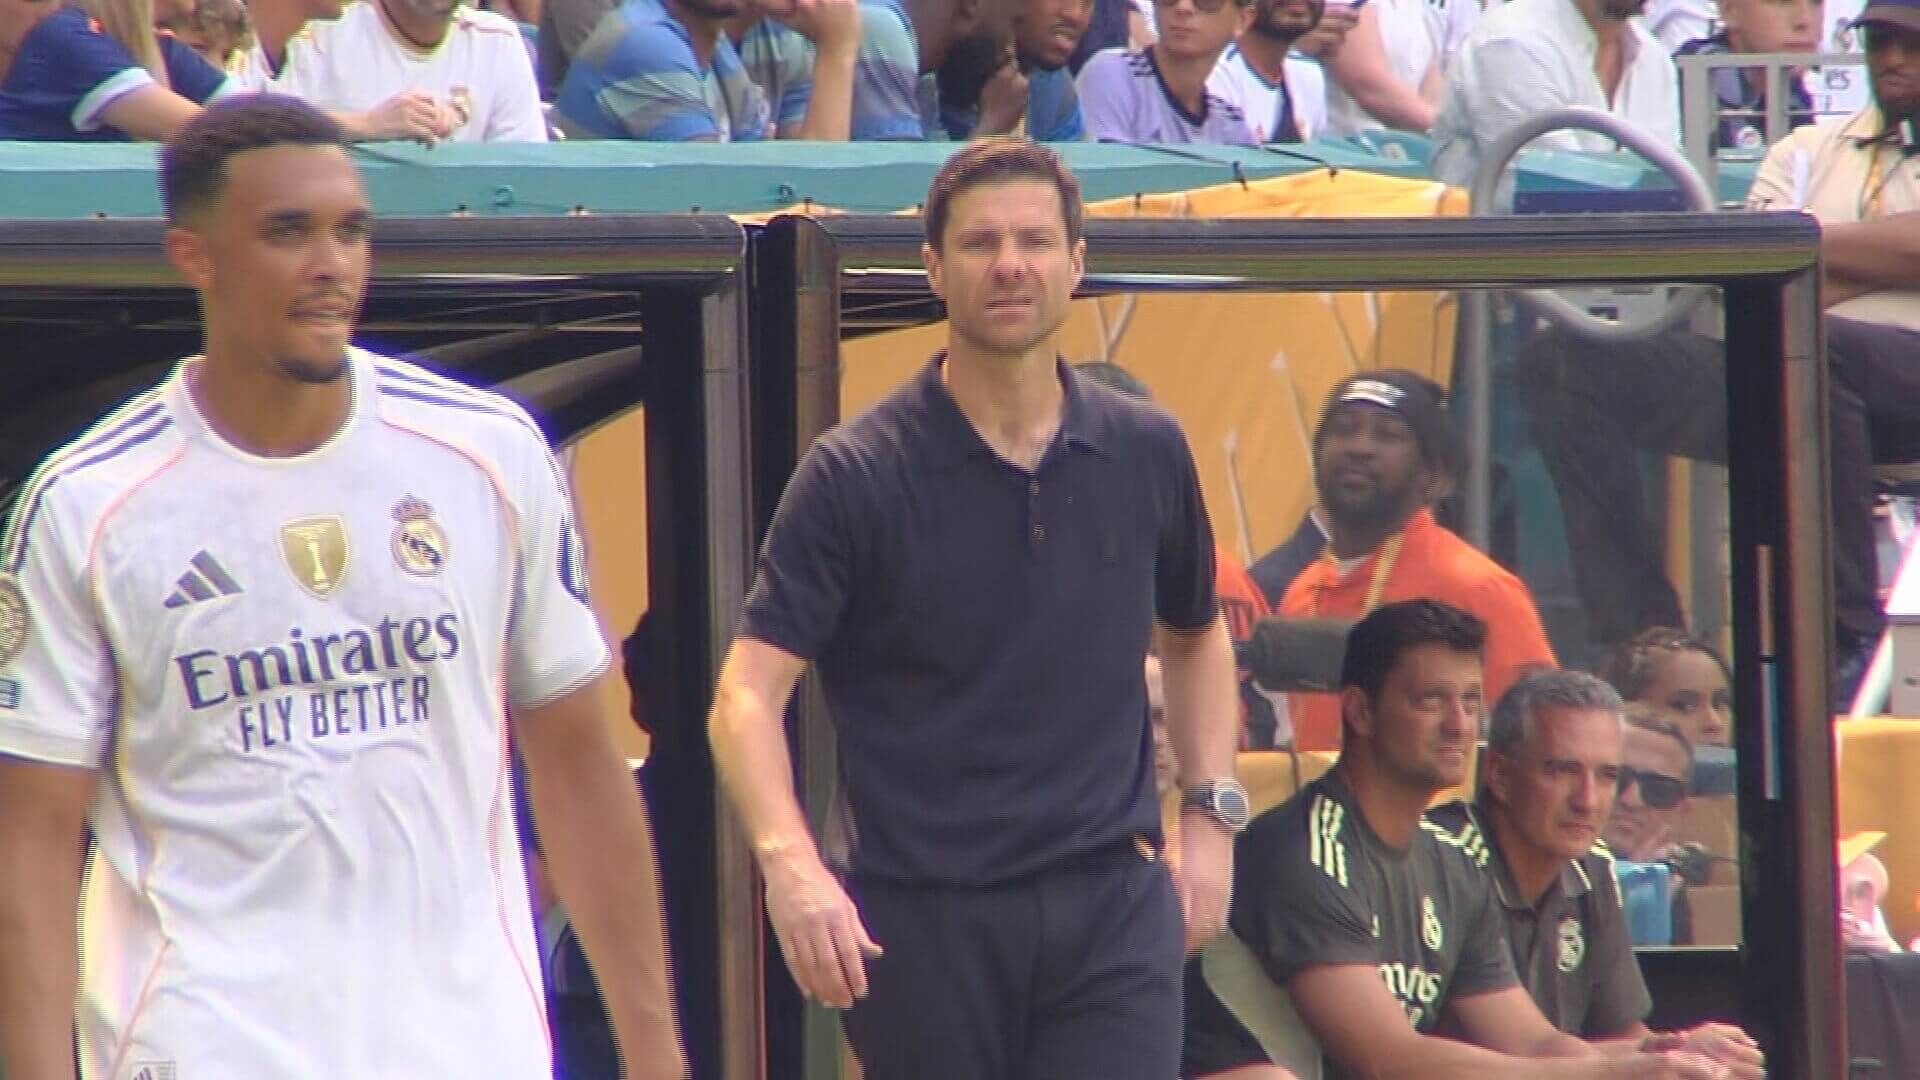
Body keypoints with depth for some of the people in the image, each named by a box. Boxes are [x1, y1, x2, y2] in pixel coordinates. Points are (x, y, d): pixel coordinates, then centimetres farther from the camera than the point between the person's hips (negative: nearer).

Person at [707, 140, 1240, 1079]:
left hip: (1110, 904, 2)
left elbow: (1195, 637, 26)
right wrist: (789, 862, -27)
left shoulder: (1147, 454, 7)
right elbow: (748, 693, -11)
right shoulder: (854, 475, -5)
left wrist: (1211, 812, 12)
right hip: (920, 920, -2)